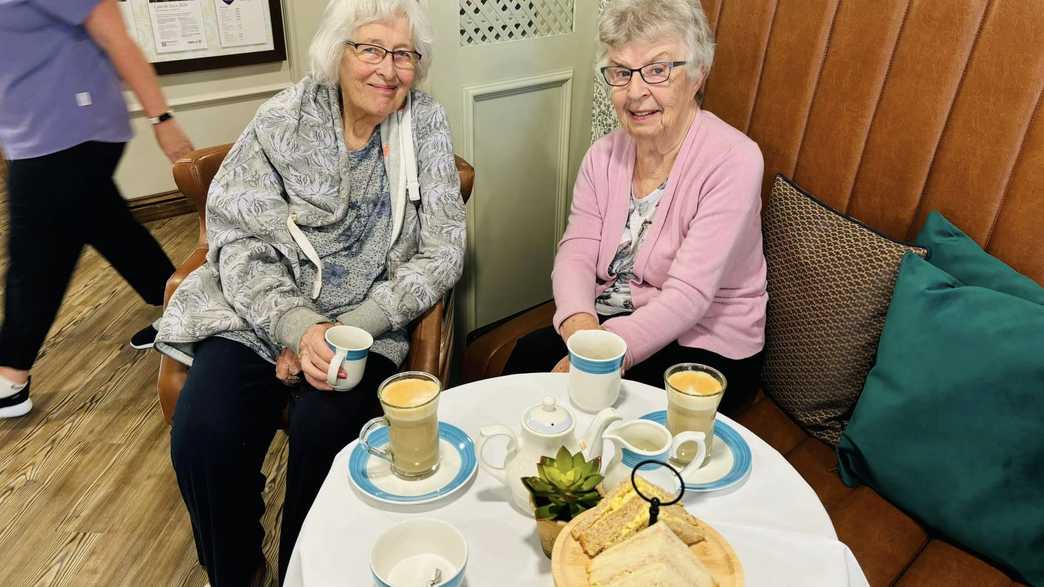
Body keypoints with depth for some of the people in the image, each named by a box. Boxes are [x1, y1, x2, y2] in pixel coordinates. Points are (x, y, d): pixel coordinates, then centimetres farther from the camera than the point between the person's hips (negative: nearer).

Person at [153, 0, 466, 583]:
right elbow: (238, 238, -5)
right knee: (203, 436, -21)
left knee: (324, 431, -26)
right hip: (262, 313, 1)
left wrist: (345, 329, -15)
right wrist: (298, 327, -22)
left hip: (366, 323, 0)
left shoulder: (427, 124, -2)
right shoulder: (284, 120, -3)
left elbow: (441, 254, -6)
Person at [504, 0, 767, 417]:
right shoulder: (604, 155, 1)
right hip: (606, 324, 5)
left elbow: (688, 296, -25)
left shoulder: (733, 160, -18)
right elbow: (576, 253, -7)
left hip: (706, 345, -4)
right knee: (528, 355, -19)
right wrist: (582, 328, -29)